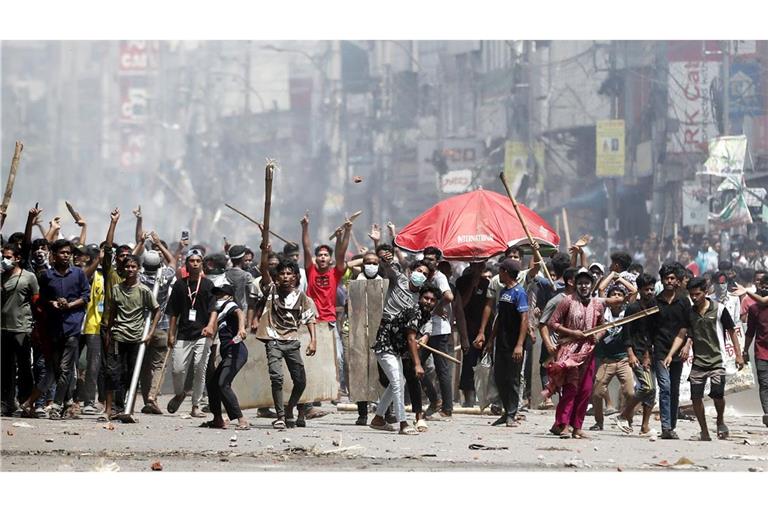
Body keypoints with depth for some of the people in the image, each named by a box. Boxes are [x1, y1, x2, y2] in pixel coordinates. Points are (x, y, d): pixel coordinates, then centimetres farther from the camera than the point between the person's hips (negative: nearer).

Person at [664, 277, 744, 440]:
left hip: (717, 360, -4)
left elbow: (731, 332, 2)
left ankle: (720, 421, 12)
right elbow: (681, 335, 5)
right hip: (698, 361, 4)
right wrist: (670, 355, -7)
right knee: (696, 396, -2)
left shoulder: (719, 310, -4)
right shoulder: (690, 313, 6)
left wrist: (738, 355, -1)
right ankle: (704, 432, 12)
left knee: (717, 393, -17)